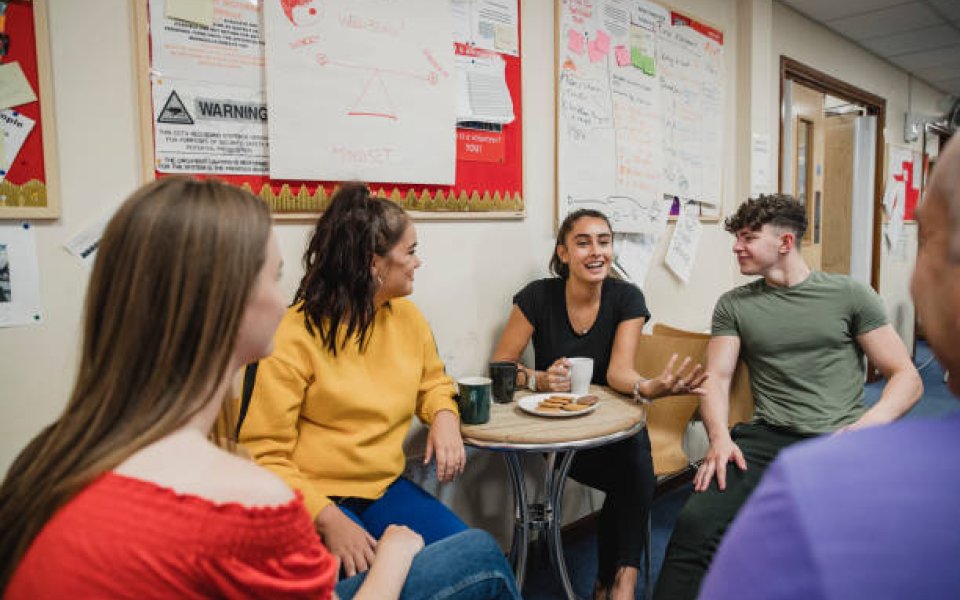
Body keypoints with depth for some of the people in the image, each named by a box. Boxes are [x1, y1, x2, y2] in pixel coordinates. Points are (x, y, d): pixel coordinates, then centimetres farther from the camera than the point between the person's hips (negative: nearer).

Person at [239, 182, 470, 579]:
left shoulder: (408, 316, 3)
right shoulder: (298, 333, -14)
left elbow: (432, 382, 21)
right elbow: (263, 454, -13)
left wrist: (444, 417, -2)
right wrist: (327, 518, -26)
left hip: (387, 490, 5)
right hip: (316, 501, -5)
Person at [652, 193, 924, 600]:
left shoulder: (850, 295, 9)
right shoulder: (734, 305, 13)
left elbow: (906, 376, 7)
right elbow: (717, 378, 6)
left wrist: (871, 422, -14)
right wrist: (719, 436, -13)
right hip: (769, 439, 1)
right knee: (694, 523, -25)